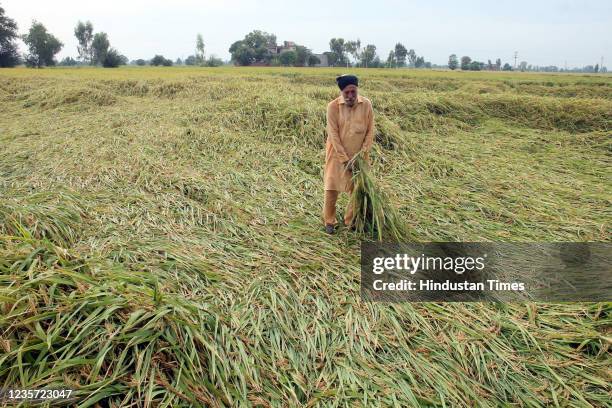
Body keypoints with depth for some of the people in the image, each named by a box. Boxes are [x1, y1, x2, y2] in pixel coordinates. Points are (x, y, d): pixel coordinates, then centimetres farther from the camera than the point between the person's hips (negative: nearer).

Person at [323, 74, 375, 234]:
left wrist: (363, 152, -13)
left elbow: (370, 131, -2)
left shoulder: (366, 104, -8)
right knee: (331, 188, 1)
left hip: (358, 155, 2)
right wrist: (345, 159, -17)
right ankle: (329, 221, 19)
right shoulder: (333, 106, -14)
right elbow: (333, 135, -14)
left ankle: (351, 221, 24)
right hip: (337, 154, -2)